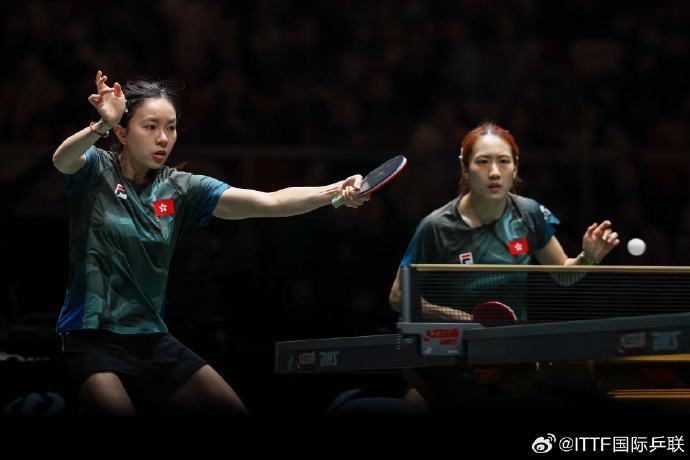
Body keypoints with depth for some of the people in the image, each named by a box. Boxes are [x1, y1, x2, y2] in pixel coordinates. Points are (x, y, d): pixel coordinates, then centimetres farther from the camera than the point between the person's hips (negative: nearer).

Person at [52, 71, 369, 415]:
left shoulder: (180, 189, 2)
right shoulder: (96, 170, -5)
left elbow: (268, 203, -7)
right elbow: (62, 160, -28)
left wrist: (334, 192, -23)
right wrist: (102, 125, -49)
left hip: (153, 339, 5)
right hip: (92, 336, -5)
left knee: (231, 409, 0)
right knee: (116, 409, -28)